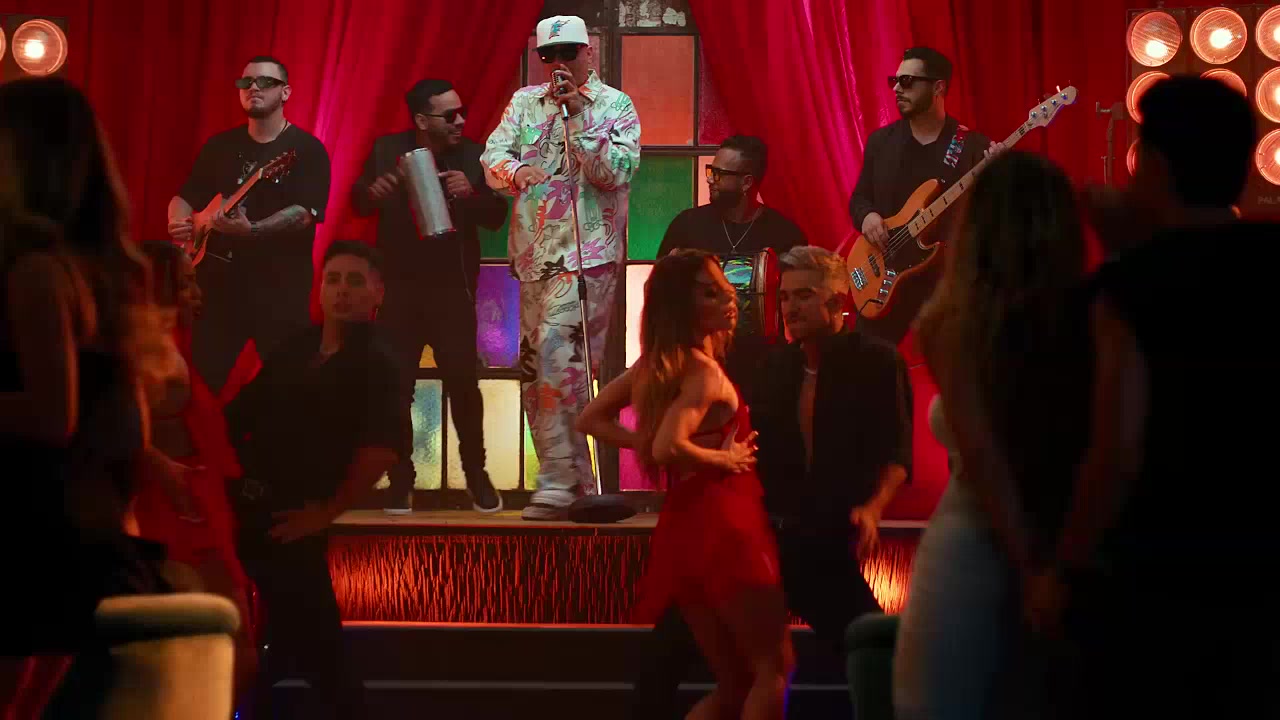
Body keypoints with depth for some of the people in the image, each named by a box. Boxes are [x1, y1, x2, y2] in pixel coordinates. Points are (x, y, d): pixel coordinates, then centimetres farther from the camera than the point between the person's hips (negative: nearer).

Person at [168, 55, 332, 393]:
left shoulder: (307, 149, -4)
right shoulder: (219, 145, 12)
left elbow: (307, 212, -17)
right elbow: (185, 196, 17)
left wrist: (252, 230, -30)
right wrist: (178, 223, -6)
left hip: (281, 288, -4)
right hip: (219, 282, 5)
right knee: (200, 382, 5)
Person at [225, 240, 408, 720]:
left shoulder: (376, 365, -7)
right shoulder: (292, 351, 14)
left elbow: (386, 444, -22)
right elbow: (239, 417, 17)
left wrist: (328, 510, -18)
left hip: (292, 524, -6)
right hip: (243, 511, 6)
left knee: (314, 649, -2)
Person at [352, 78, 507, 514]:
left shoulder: (472, 156, -2)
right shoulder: (387, 150, -2)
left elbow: (497, 217, -4)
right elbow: (356, 203, 1)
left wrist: (471, 193, -25)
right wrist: (372, 191, -22)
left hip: (452, 287, -1)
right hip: (398, 286, 1)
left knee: (463, 381, -5)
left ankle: (476, 475, 10)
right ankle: (400, 480, 11)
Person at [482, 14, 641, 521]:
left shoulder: (616, 107, 3)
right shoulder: (525, 103, 15)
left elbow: (617, 171, -10)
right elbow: (492, 157, 3)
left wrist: (577, 116, -13)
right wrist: (516, 170, -19)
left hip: (588, 255, -6)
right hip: (535, 255, 6)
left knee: (555, 358, -20)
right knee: (533, 372, 7)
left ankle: (557, 483, -18)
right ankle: (581, 485, 15)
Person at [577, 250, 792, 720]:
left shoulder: (653, 364, 12)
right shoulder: (704, 371, -13)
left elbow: (590, 420, 21)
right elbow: (669, 448, -28)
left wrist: (642, 443, 11)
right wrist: (726, 458, -12)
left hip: (682, 530, 9)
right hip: (721, 526, -9)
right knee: (773, 668, 0)